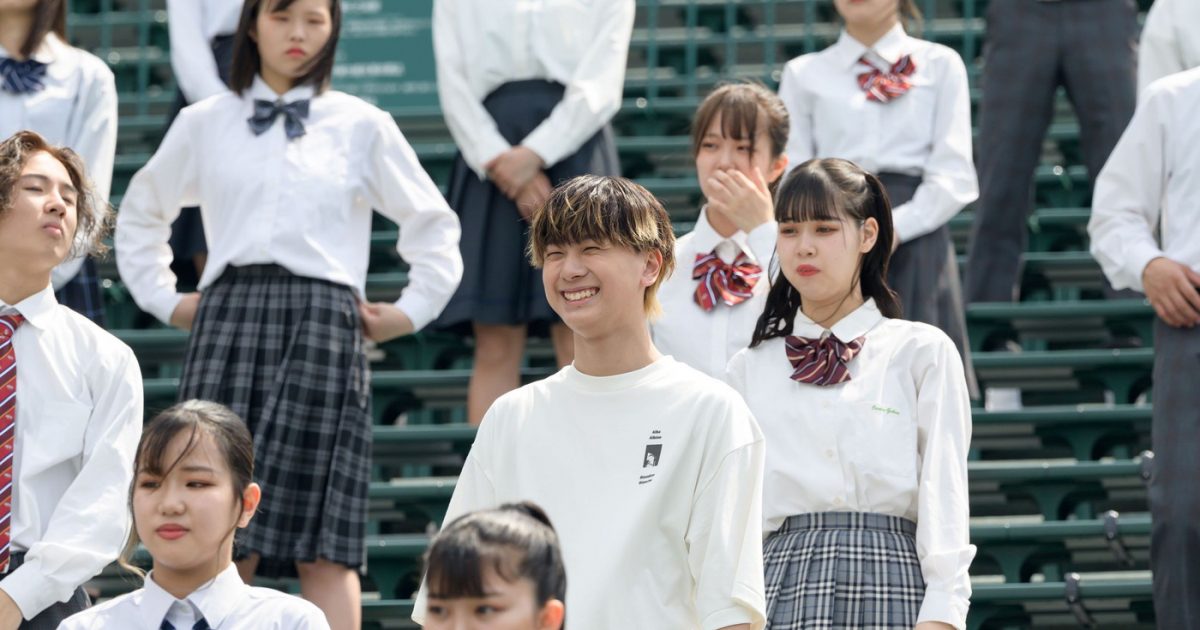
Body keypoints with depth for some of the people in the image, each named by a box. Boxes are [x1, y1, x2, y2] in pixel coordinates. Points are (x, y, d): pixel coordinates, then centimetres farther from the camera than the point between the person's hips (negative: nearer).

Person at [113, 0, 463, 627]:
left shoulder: (363, 127, 11)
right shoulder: (204, 124, 14)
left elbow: (434, 224, 20)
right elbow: (140, 215, 28)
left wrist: (413, 310, 11)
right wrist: (162, 298, 17)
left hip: (321, 320, -1)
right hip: (228, 316, 1)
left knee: (321, 539, -8)